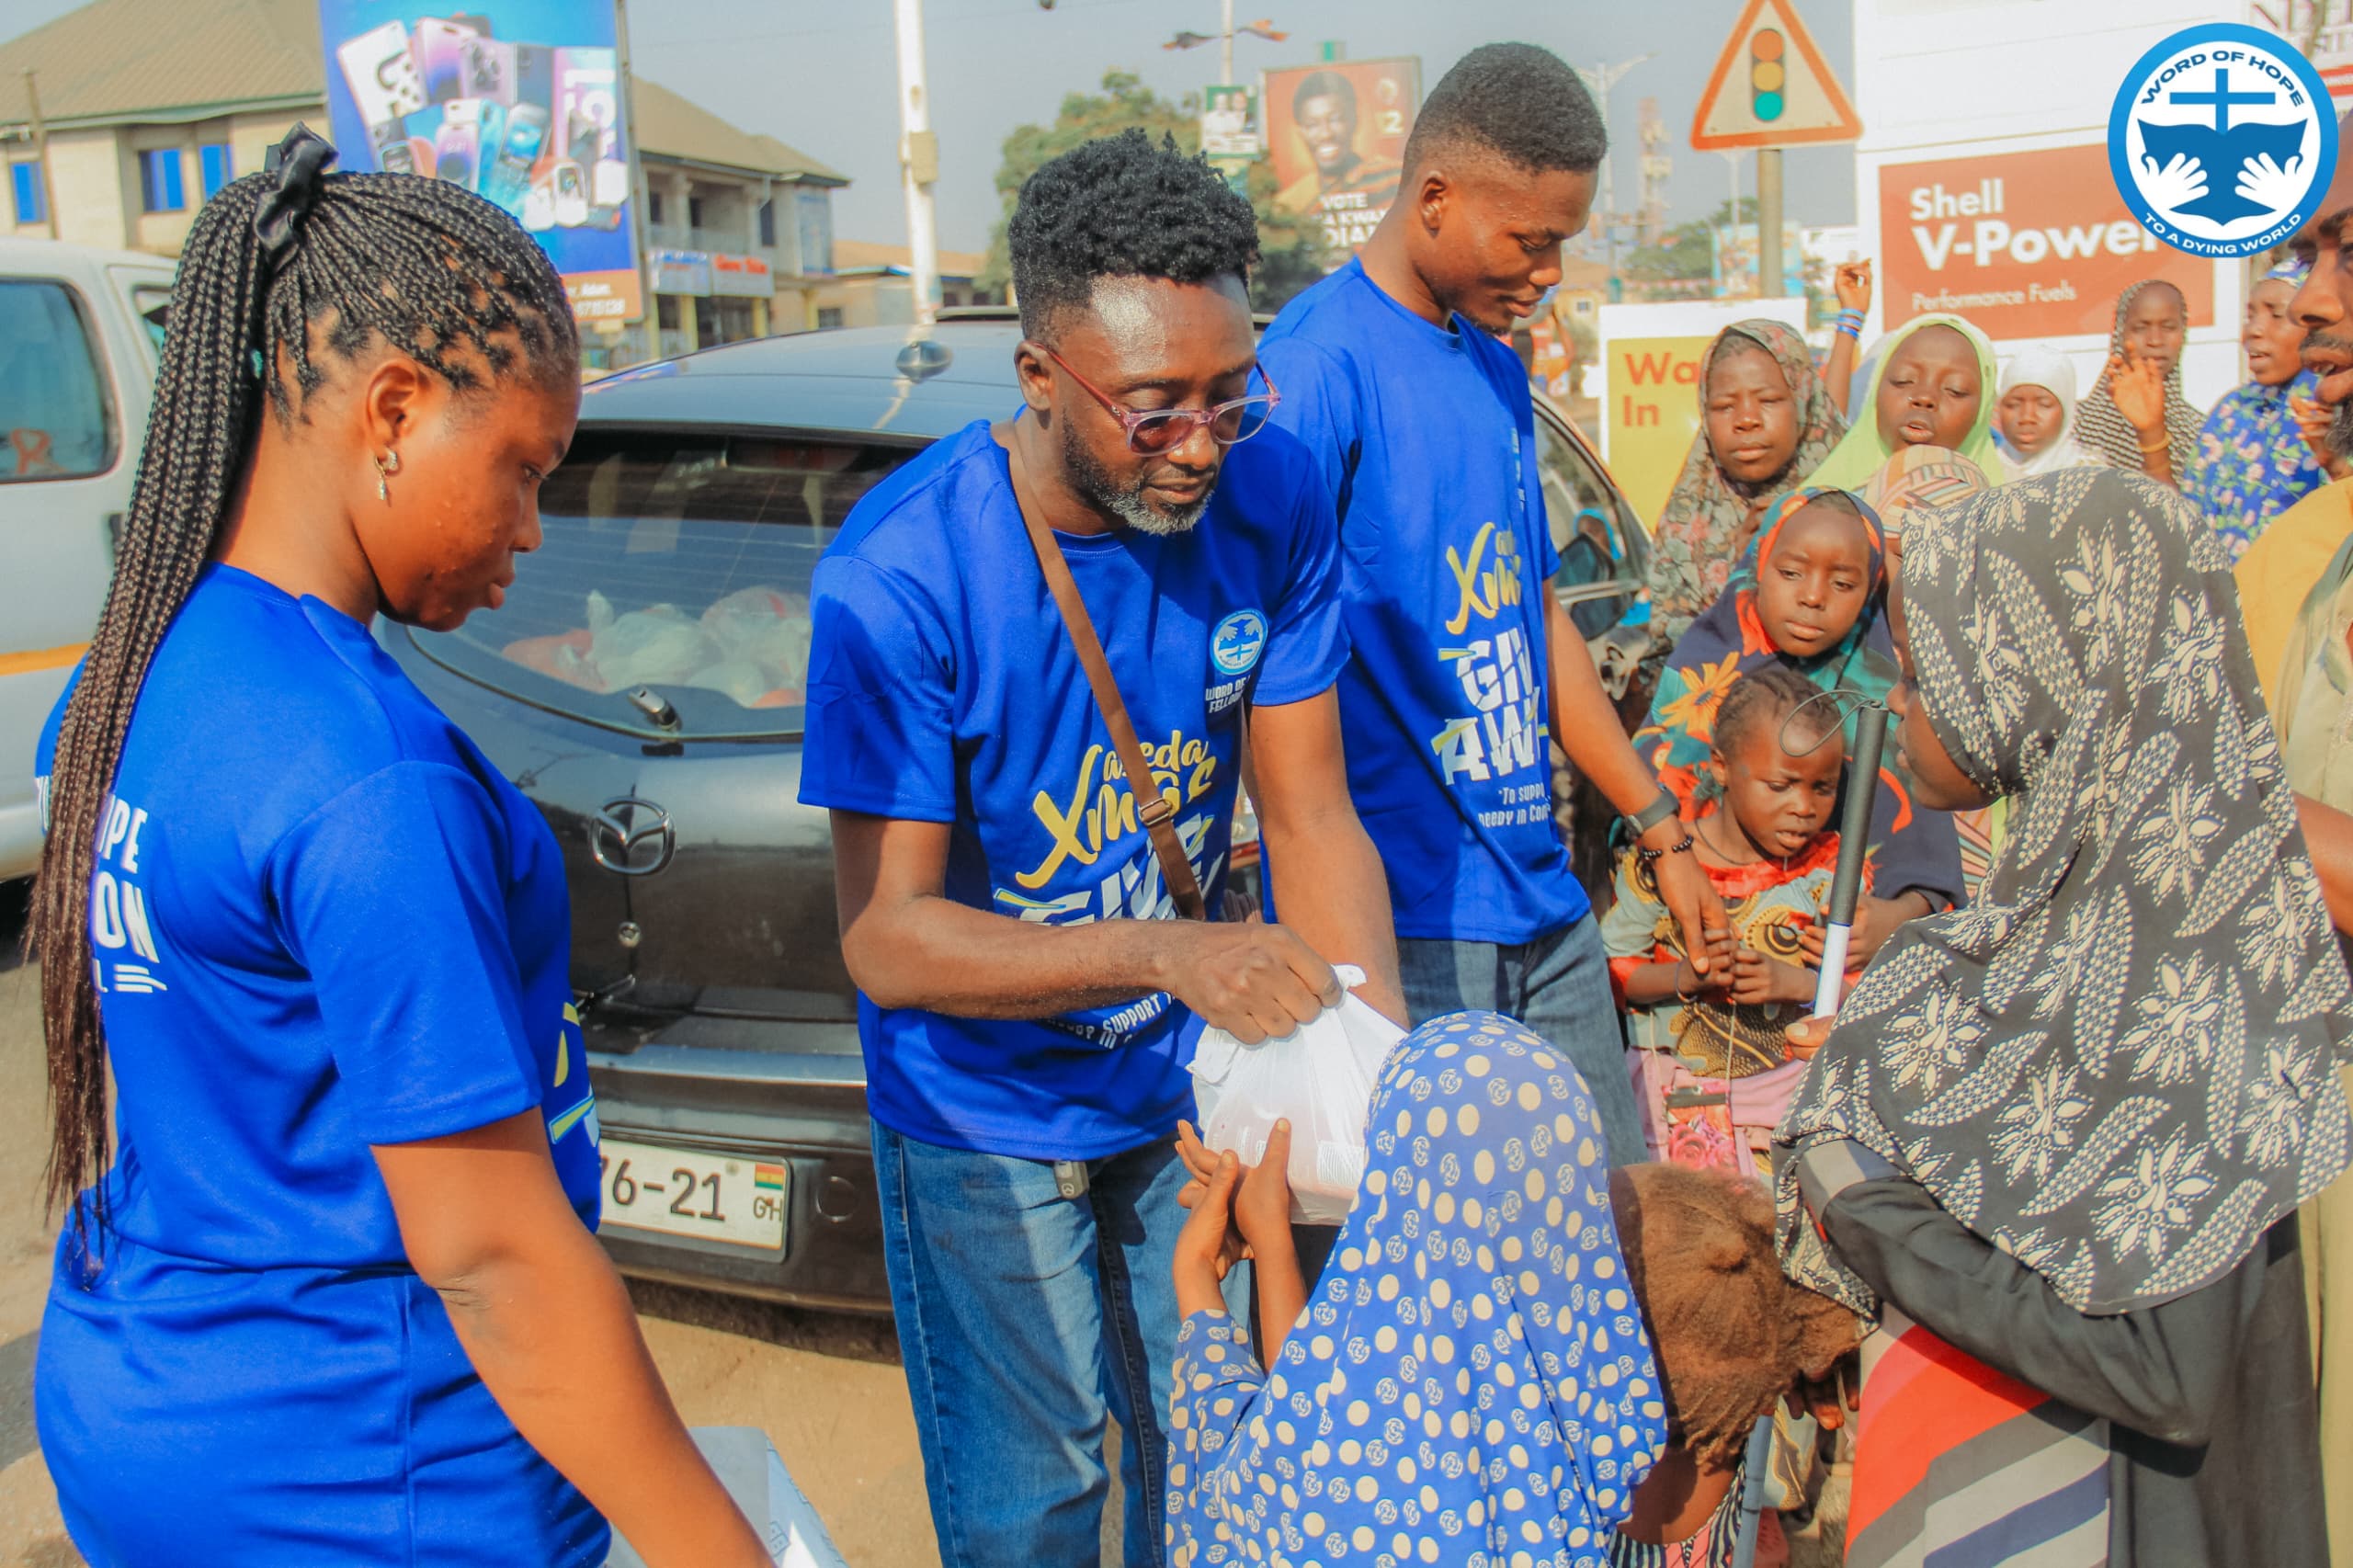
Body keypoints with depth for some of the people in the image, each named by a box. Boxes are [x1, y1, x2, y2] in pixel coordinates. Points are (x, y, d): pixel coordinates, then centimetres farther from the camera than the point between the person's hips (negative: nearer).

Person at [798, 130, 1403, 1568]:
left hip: (1184, 1085, 4)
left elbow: (1310, 814, -10)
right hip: (987, 1119, -4)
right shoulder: (899, 576, -28)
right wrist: (1166, 951, -41)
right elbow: (887, 937, -27)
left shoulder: (1272, 496, -15)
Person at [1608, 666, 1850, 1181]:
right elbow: (1612, 969, -5)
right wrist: (1688, 975, -21)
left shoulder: (1832, 868, -2)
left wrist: (1794, 983, -20)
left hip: (1791, 1078, 1)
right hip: (1678, 1078, -1)